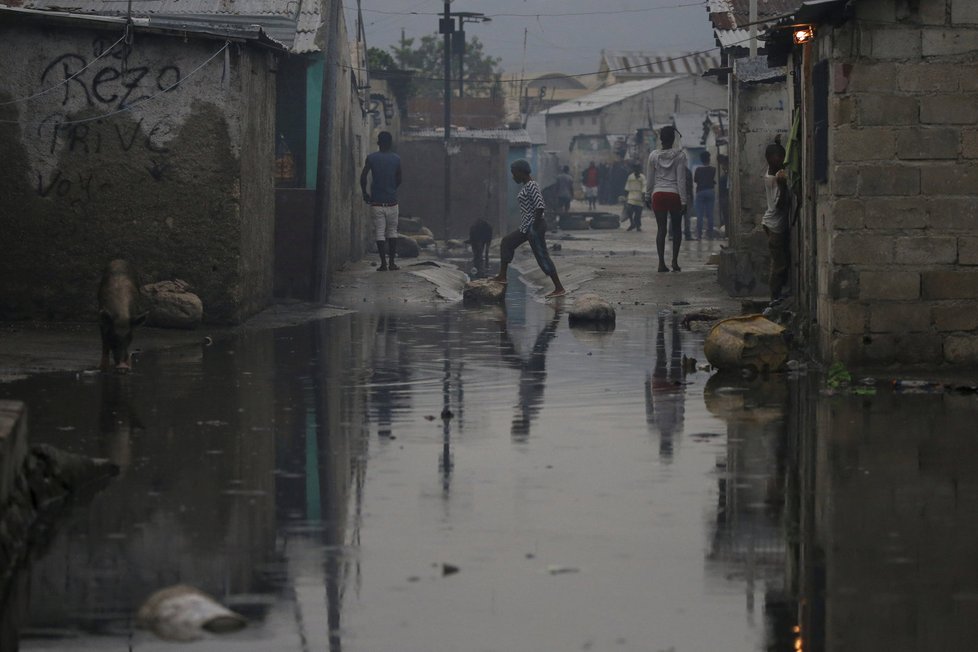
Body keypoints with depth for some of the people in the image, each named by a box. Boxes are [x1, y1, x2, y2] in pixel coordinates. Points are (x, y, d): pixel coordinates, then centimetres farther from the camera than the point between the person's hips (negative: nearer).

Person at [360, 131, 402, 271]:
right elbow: (399, 180, 9)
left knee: (380, 232, 0)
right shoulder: (396, 159, 1)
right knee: (392, 231, 12)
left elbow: (363, 177, -8)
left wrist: (365, 193, 5)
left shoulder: (371, 158, -3)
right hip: (391, 201, 1)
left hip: (376, 201, -1)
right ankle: (391, 262, 10)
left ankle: (383, 263, -6)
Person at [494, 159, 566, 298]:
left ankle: (559, 288, -6)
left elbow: (540, 207, -25)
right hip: (526, 227, 11)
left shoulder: (531, 186, -17)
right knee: (507, 243, 17)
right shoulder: (526, 186, 13)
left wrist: (536, 227, -21)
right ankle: (502, 276, 21)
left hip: (534, 227, -11)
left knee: (542, 257, -8)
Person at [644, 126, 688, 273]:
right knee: (676, 229, 12)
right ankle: (675, 261, 8)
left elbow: (649, 179, 6)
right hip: (674, 194, -1)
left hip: (658, 194, 1)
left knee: (661, 229, 2)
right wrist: (683, 200, -3)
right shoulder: (679, 155, -5)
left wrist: (648, 196, 16)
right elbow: (681, 179, -7)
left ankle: (661, 263, -6)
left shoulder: (653, 156, 1)